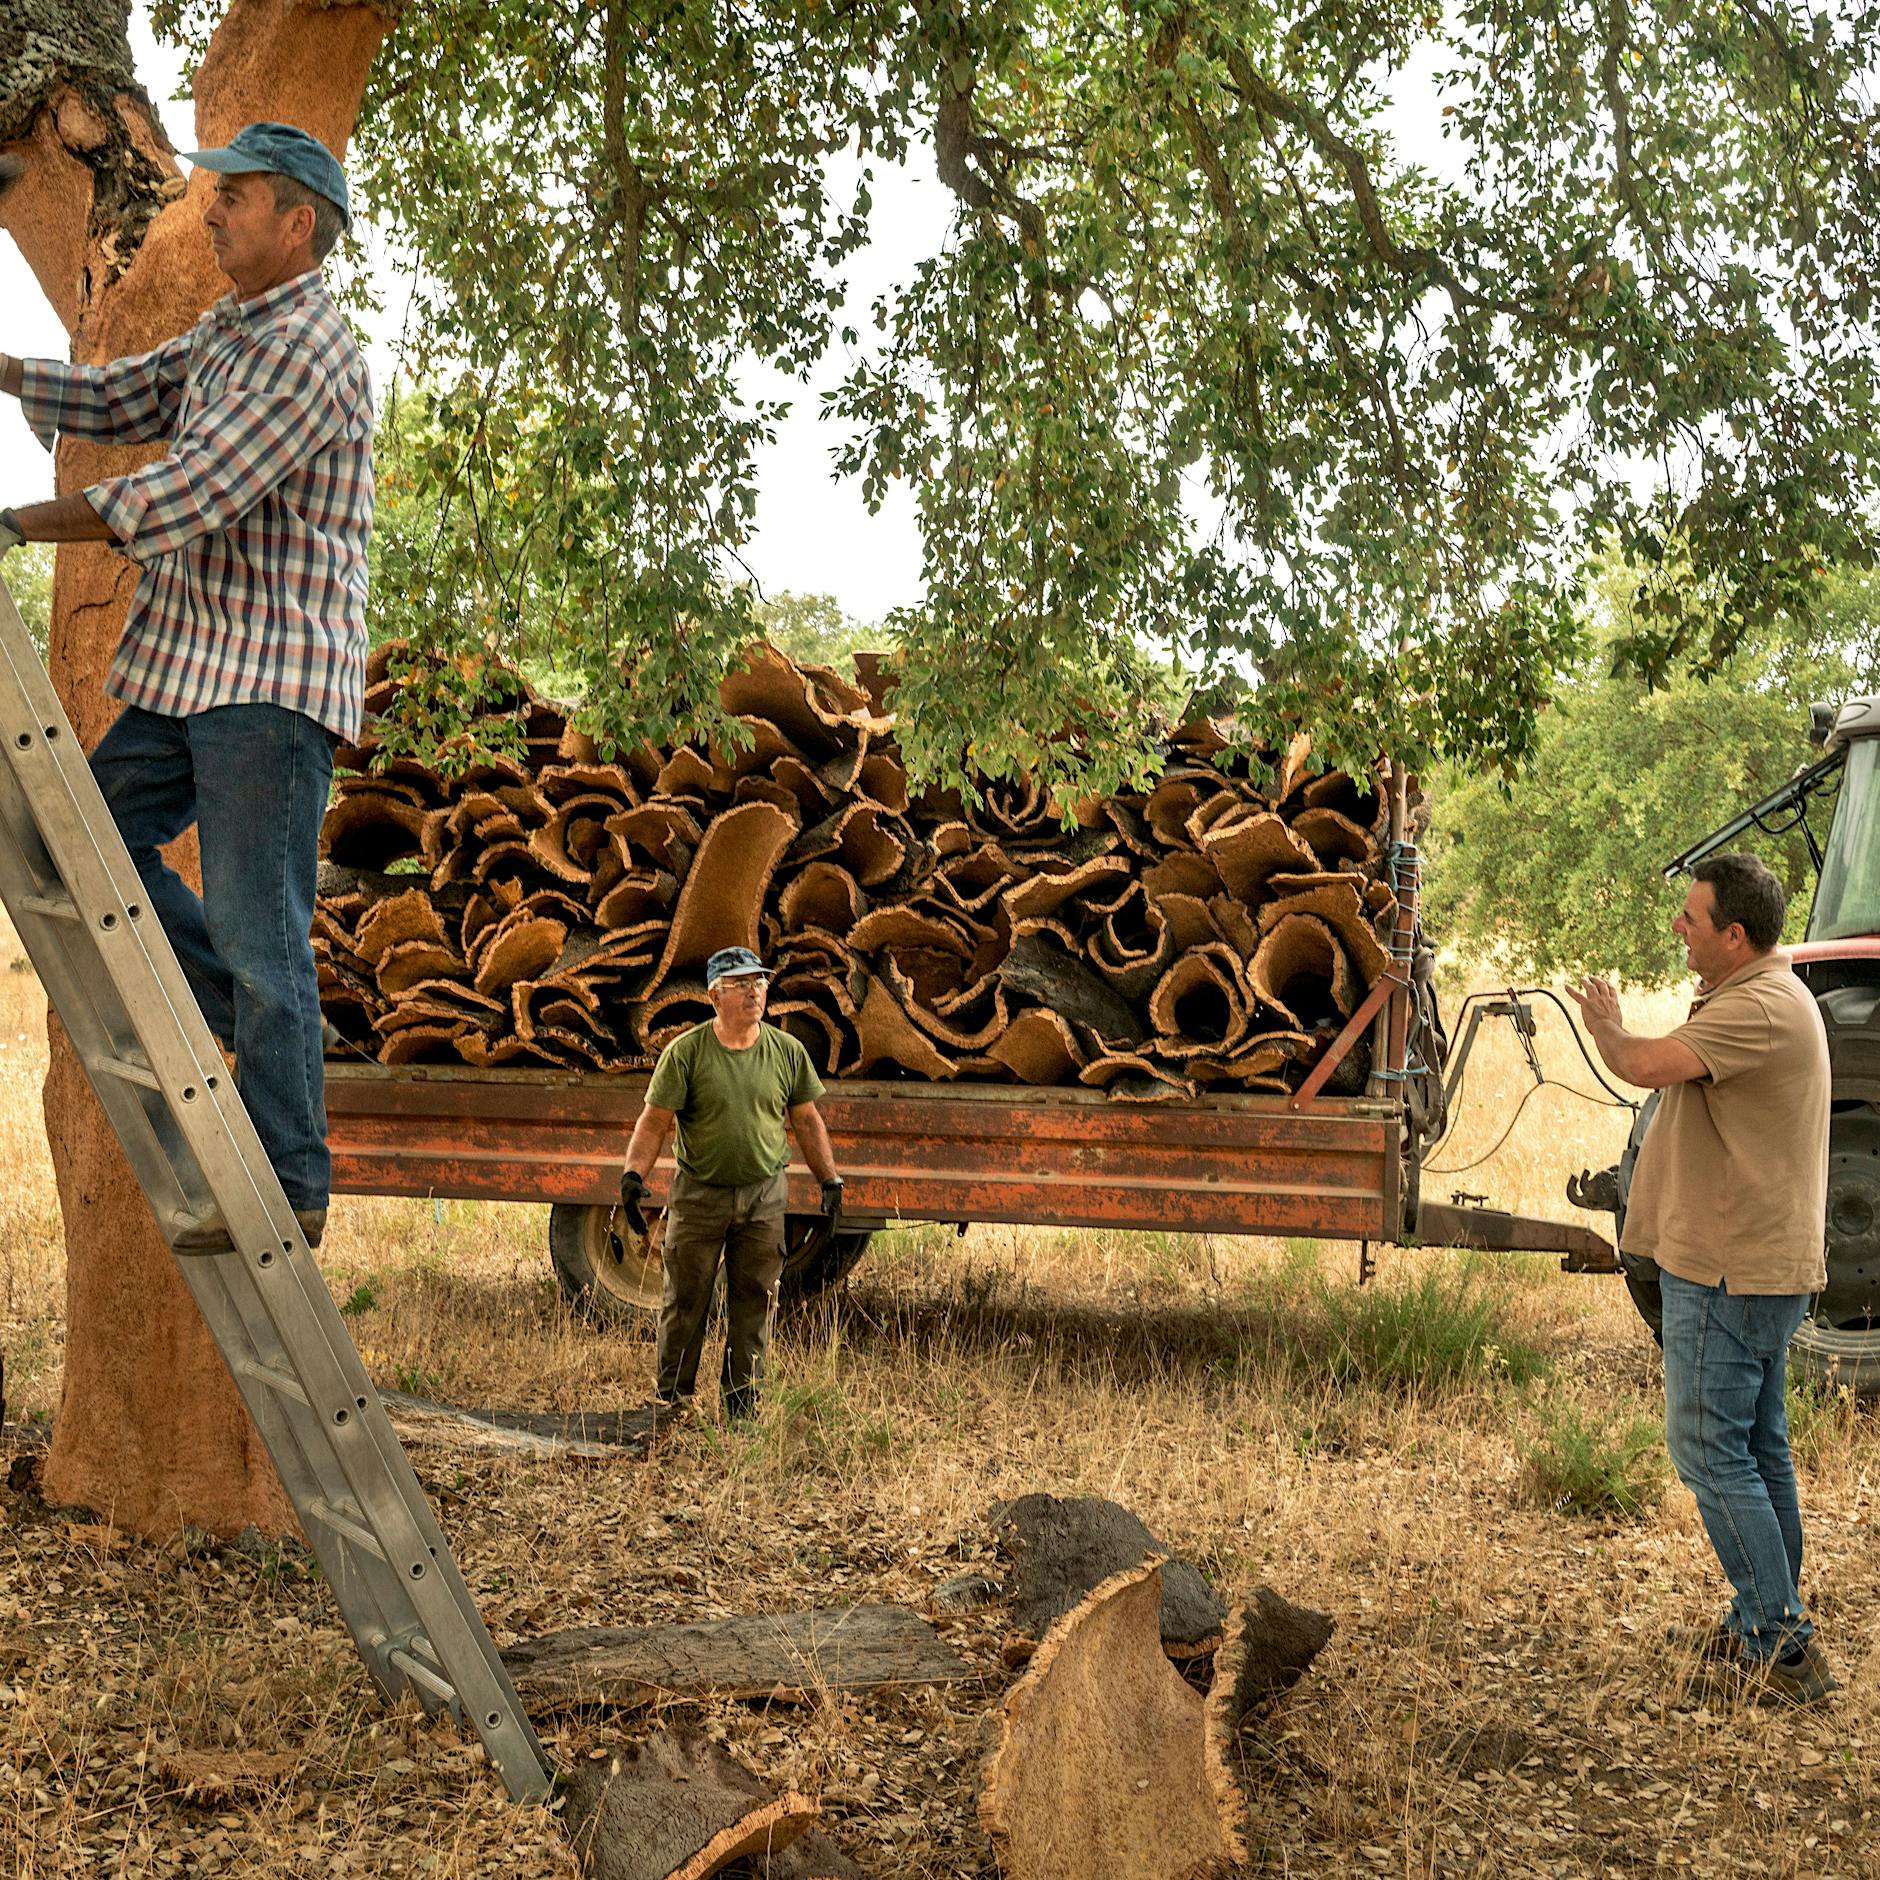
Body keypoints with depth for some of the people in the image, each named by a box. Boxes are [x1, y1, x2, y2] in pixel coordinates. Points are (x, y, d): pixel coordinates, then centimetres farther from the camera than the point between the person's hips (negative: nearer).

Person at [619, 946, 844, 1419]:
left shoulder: (787, 1051, 3)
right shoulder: (685, 1052, -7)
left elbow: (808, 1121, 12)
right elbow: (654, 1122, -8)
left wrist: (830, 1180, 11)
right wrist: (632, 1174, -21)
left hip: (764, 1196, 3)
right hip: (698, 1194, -2)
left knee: (754, 1305, 7)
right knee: (685, 1302, 3)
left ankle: (743, 1406, 18)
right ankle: (670, 1404, 14)